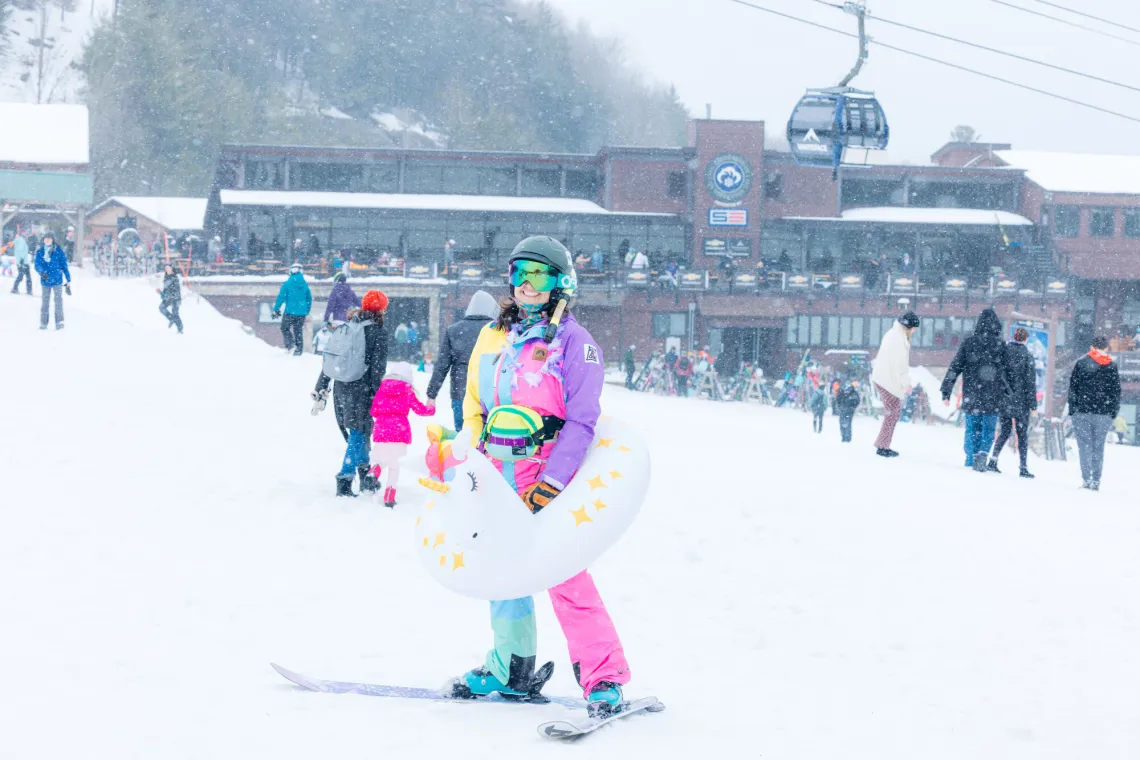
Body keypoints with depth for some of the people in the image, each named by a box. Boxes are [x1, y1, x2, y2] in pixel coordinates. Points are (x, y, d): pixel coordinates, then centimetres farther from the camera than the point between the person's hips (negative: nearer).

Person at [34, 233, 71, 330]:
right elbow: (37, 265, -6)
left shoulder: (58, 251, -3)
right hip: (45, 280, 2)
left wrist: (68, 280, 1)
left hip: (57, 279, -2)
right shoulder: (39, 252, 2)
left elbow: (64, 266, 0)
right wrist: (41, 272, -28)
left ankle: (59, 322, -7)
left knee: (58, 300, -8)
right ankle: (43, 323, 14)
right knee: (45, 301, 9)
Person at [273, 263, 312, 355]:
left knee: (285, 328, 13)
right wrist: (307, 311, 24)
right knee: (298, 331, 13)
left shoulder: (287, 284, -9)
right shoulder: (305, 285, 5)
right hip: (302, 312, 4)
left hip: (290, 311, -4)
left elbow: (281, 297, -9)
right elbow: (309, 299, 13)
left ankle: (290, 344, -7)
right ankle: (299, 350, 12)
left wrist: (276, 309, -2)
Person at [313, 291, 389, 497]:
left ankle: (365, 477, 28)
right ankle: (344, 482, -5)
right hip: (361, 392, -6)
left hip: (341, 389, 6)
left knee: (357, 434, 18)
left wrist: (321, 387, 18)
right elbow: (377, 371, -11)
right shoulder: (378, 335, -8)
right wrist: (378, 400, -8)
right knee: (358, 435, 0)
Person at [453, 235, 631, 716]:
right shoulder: (493, 337, 14)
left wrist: (551, 483, -19)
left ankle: (604, 679, -12)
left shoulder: (572, 341, -5)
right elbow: (474, 405, 22)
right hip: (499, 475, 7)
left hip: (547, 473, -7)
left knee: (565, 575, -14)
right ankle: (511, 666, 27)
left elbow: (581, 420, -11)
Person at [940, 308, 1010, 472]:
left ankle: (971, 461, 13)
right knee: (988, 429, 8)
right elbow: (1008, 371, 0)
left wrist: (946, 391, 1)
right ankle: (983, 453, -13)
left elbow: (955, 368, -2)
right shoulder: (1001, 346, -2)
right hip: (993, 397, -1)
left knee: (972, 428, 12)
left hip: (972, 396, 1)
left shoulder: (968, 343, -1)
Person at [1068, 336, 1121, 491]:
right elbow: (1116, 391, 6)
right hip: (1104, 413, 2)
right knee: (1098, 446, 8)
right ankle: (1096, 481, 4)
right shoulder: (1112, 366, 5)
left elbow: (1073, 386, -1)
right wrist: (1114, 412, 12)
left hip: (1082, 411, -2)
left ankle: (1087, 480, -10)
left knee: (1085, 445, -1)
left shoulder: (1082, 363, 0)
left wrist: (1072, 408, 3)